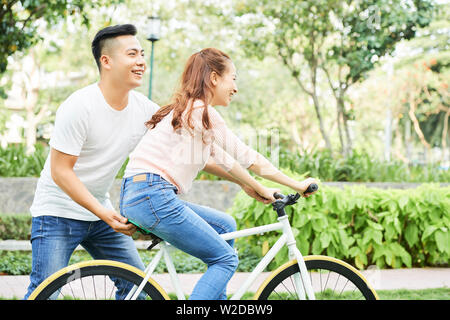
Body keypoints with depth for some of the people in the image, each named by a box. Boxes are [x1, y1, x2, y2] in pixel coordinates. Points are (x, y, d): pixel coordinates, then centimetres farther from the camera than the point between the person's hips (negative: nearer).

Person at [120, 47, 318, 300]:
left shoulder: (187, 110, 21)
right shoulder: (201, 111, -8)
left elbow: (224, 159, 27)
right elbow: (246, 157, -6)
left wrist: (260, 189, 27)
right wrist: (297, 185, 1)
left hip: (136, 197, 10)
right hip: (153, 196, -10)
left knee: (226, 226, 19)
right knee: (226, 259, -2)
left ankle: (216, 296, 21)